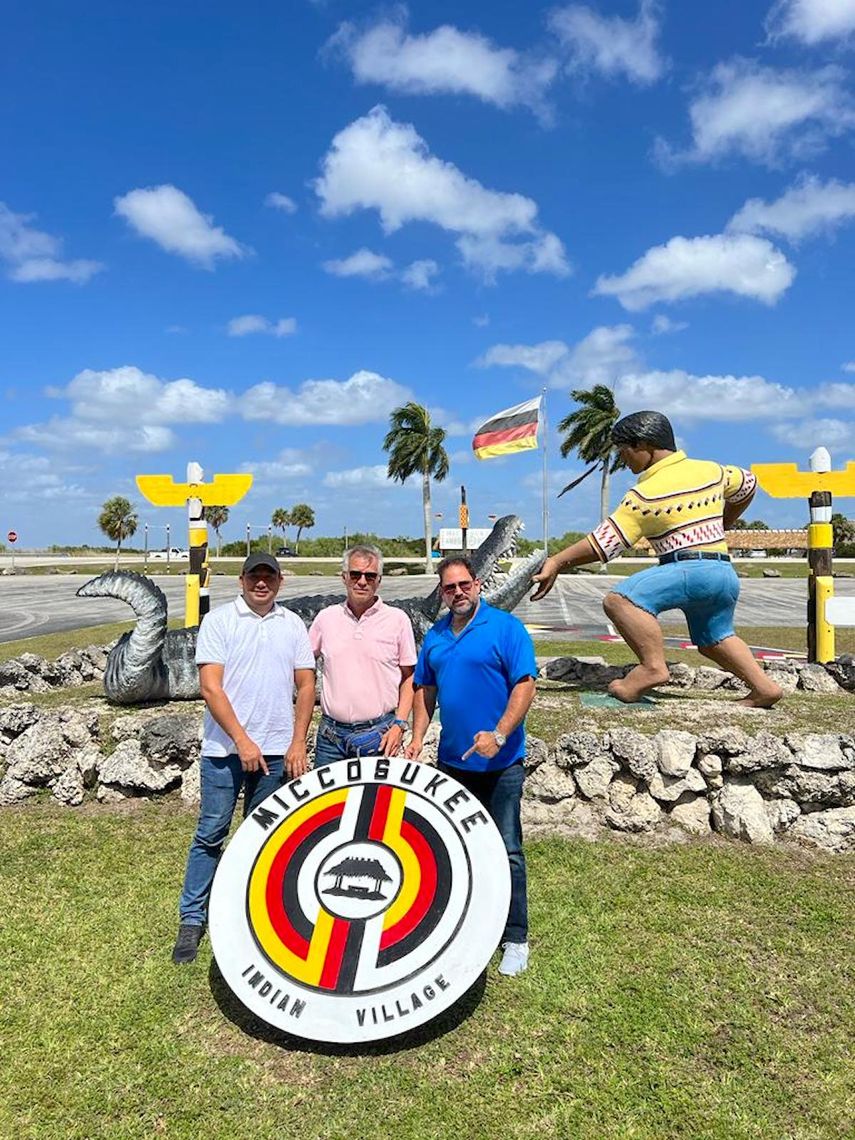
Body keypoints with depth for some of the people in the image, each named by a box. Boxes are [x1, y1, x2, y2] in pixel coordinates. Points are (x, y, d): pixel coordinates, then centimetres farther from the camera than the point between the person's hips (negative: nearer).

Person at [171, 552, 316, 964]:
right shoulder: (219, 620, -3)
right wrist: (242, 740, -15)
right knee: (211, 834, 3)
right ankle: (192, 920, 15)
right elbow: (210, 686, -10)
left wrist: (298, 742, -1)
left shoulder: (293, 624, 8)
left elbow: (306, 685, 8)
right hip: (225, 747, -3)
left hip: (276, 749, 3)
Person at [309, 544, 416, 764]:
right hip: (331, 735, 2)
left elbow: (409, 678, 5)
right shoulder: (326, 618, 6)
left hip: (380, 735, -2)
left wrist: (400, 725, -5)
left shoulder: (398, 620, 1)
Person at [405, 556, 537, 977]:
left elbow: (525, 686, -14)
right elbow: (425, 690, 15)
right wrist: (417, 736, 3)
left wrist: (498, 735, -24)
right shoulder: (435, 636, 8)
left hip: (500, 762, -5)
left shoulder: (506, 628, -9)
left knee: (506, 850, 3)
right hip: (452, 760, 6)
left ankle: (515, 939, 17)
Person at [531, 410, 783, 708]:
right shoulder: (711, 470, 13)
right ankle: (764, 687, 26)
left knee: (620, 599, -22)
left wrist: (557, 561, -6)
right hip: (725, 572, 9)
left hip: (690, 569, -9)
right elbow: (748, 485, 32)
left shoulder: (646, 493, -7)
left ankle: (653, 666, -27)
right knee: (714, 639, 29)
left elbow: (605, 541, -11)